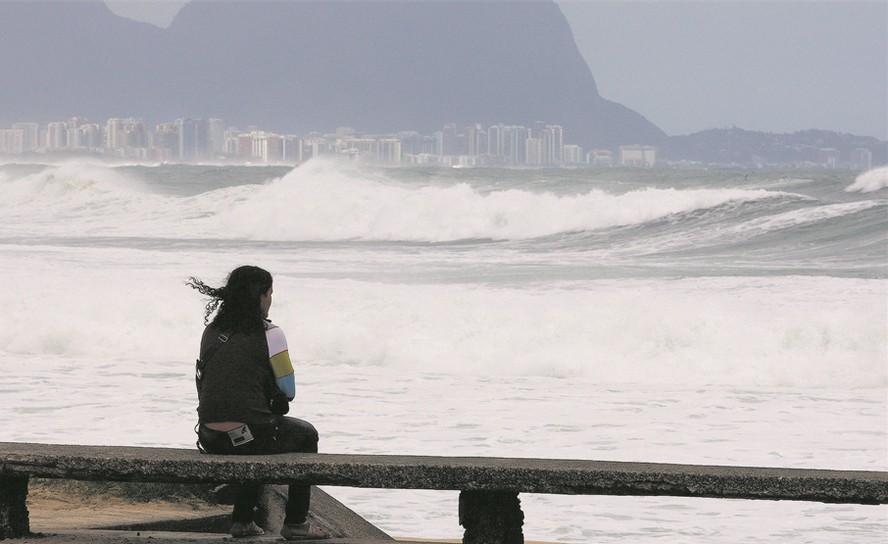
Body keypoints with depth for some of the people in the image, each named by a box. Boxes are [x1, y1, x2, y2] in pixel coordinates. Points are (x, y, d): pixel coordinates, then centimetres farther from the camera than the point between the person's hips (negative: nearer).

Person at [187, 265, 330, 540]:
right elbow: (288, 391, -2)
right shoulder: (268, 334, -7)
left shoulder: (211, 332, 11)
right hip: (249, 438, -6)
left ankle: (242, 520, 38)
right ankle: (295, 523, 24)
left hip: (210, 439, 6)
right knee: (306, 435, 25)